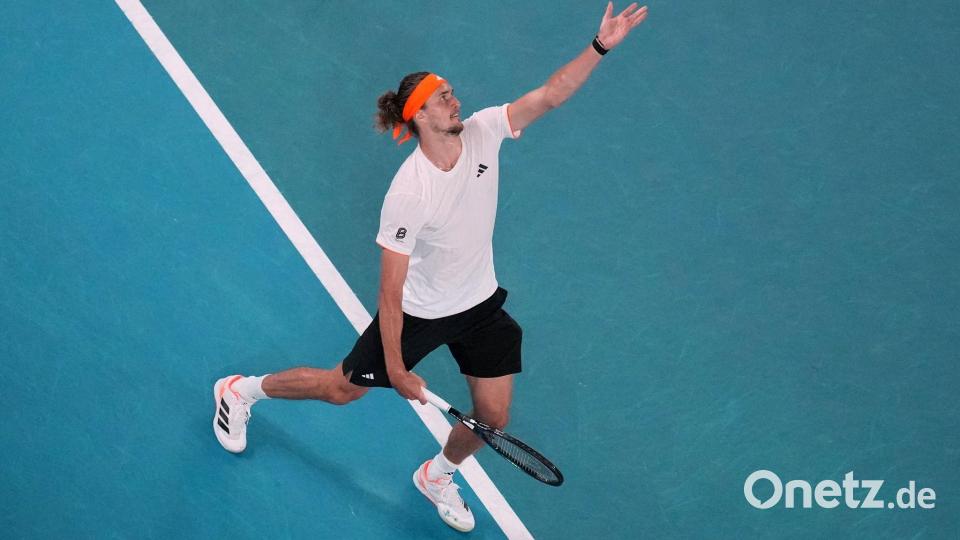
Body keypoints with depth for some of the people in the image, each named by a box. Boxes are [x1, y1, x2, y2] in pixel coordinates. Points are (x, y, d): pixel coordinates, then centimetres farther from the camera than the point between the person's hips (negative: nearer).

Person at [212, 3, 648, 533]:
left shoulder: (482, 132, -17)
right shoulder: (408, 195, -33)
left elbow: (550, 94, -20)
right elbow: (390, 291, -27)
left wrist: (601, 46, -34)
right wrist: (396, 368, -23)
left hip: (481, 304, 5)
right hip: (419, 312, -5)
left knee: (493, 417, 10)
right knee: (343, 388, 13)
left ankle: (436, 475, 43)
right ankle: (241, 390, 39)